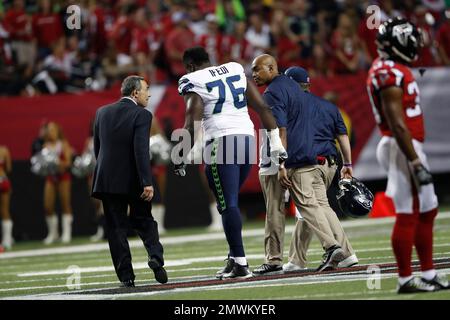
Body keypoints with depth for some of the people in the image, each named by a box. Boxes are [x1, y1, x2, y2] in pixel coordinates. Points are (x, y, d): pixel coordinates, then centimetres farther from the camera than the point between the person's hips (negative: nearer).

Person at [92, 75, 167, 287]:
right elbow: (141, 151, -17)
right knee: (144, 221, 13)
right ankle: (156, 258, -8)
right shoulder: (141, 115, -8)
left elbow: (97, 147, 12)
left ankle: (126, 275, 2)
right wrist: (147, 182, -19)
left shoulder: (102, 112, 8)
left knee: (116, 228, 5)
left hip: (107, 180, 3)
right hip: (133, 181, -3)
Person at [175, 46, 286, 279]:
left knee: (227, 204, -5)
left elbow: (192, 125, -10)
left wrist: (181, 158, -4)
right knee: (230, 200, 17)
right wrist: (275, 141, 17)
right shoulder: (236, 70, 17)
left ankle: (240, 263, -10)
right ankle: (235, 257, 11)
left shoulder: (193, 83, 0)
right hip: (247, 138, 6)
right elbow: (262, 107, 14)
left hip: (221, 142, -6)